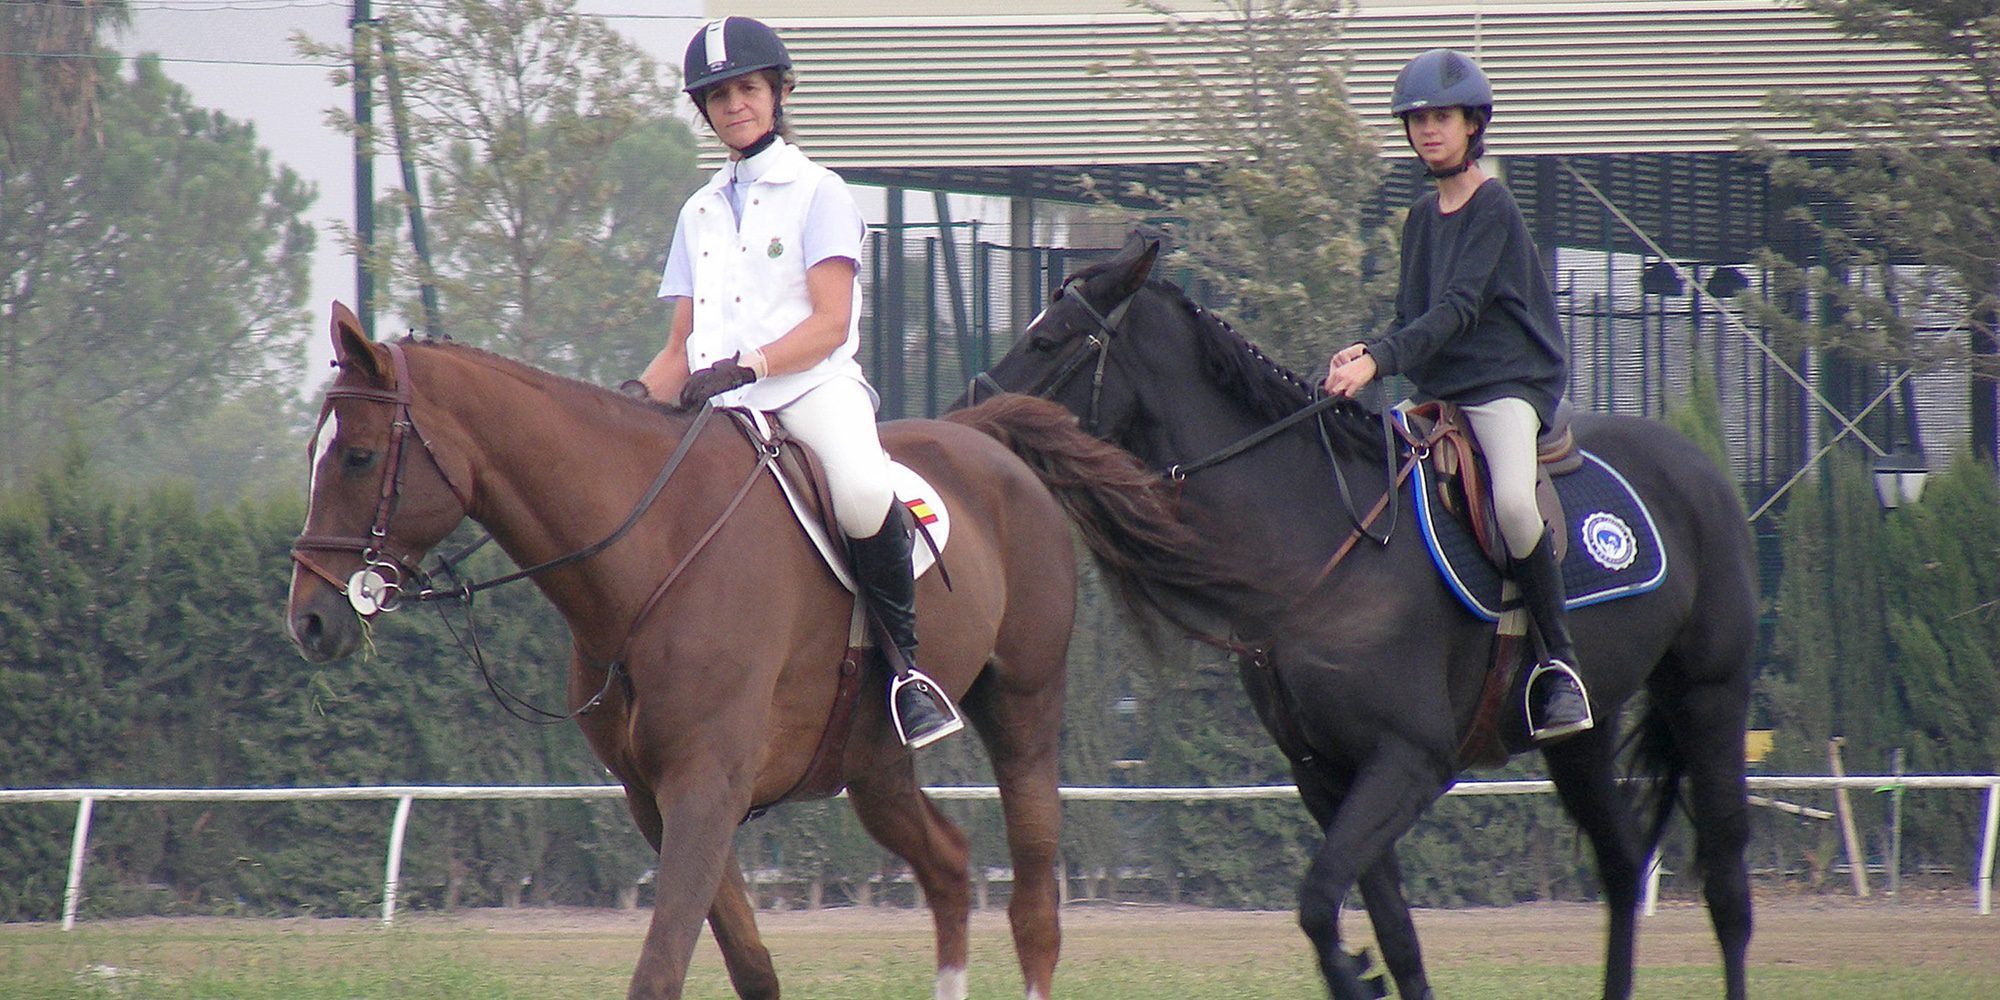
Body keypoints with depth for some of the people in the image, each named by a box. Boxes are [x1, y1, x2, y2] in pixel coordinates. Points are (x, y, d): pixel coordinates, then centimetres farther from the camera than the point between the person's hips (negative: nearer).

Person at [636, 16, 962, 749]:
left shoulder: (816, 194, 4)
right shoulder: (700, 213, 21)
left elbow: (830, 323, -8)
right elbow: (685, 349, 19)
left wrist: (745, 367, -23)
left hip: (813, 388, -6)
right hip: (721, 409, 6)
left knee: (862, 492, -35)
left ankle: (906, 663, -20)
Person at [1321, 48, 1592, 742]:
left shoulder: (1493, 209, -7)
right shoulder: (1422, 217, 17)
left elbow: (1457, 310, -18)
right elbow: (1412, 318, 16)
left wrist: (1382, 360, -30)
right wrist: (1366, 353, -5)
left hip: (1508, 384, -9)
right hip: (1439, 395, 9)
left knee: (1513, 500, -35)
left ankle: (1560, 661, -21)